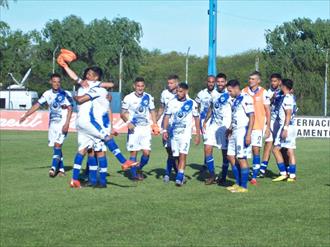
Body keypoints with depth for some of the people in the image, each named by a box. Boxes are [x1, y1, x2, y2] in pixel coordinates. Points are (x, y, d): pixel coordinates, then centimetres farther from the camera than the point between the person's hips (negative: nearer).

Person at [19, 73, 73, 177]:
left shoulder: (65, 94, -9)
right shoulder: (47, 94, 5)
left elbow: (70, 109, -11)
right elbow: (37, 105, 9)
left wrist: (66, 124, -19)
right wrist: (25, 116, 5)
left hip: (62, 124, -5)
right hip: (52, 124, 5)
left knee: (57, 145, -16)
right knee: (56, 146, 7)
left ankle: (54, 167, -18)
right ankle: (61, 168, 15)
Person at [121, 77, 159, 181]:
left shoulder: (148, 97, 7)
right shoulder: (128, 98, -3)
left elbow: (152, 111, 17)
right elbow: (123, 113, 0)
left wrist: (154, 124, 5)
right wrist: (128, 122, -18)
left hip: (146, 128, 3)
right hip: (134, 128, -3)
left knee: (146, 152, -6)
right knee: (133, 152, -2)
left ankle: (139, 169, 19)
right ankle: (134, 174, 9)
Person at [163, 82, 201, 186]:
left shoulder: (192, 103, -2)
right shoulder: (172, 103, 3)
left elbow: (196, 119, 4)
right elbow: (167, 117, 7)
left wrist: (198, 135, 3)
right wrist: (165, 130, -4)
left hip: (185, 133, -3)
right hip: (173, 133, 3)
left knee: (183, 155, -16)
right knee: (176, 156, 8)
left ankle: (179, 178, -18)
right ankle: (181, 176, 21)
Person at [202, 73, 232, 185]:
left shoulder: (229, 94, -11)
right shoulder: (214, 93, 7)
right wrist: (205, 122, 19)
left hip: (225, 126, -6)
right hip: (213, 125, 6)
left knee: (225, 152, 3)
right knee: (207, 149, -3)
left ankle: (223, 177, 16)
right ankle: (212, 175, 8)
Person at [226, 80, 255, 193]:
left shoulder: (246, 99, -13)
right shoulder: (235, 100, 16)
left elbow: (251, 117, -17)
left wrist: (248, 134, -21)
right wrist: (230, 129, 25)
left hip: (243, 132, -10)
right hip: (235, 132, 10)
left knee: (242, 158, -5)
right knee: (231, 157, 11)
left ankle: (244, 186, 2)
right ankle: (238, 183, 19)